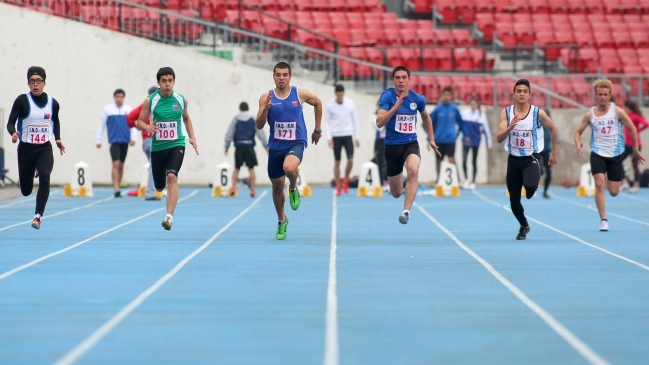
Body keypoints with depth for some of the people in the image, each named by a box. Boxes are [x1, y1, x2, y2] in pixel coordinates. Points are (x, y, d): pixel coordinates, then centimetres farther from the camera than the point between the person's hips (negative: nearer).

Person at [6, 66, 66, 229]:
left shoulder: (53, 103, 1)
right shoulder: (22, 100, -8)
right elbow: (10, 123, -12)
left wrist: (58, 139, 11)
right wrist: (13, 133, -33)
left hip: (45, 149, 1)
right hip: (26, 149, -1)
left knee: (45, 177, -28)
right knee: (26, 191, 8)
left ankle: (38, 216, -22)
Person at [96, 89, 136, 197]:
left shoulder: (129, 109, 7)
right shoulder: (107, 109, 3)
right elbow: (101, 125, 7)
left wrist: (133, 138, -5)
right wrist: (98, 140, 5)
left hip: (125, 140, 3)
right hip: (114, 140, -3)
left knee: (121, 165, 10)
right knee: (116, 164, -13)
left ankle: (118, 187, 21)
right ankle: (116, 189, -17)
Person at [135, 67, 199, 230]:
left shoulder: (181, 99, 1)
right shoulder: (150, 101, -4)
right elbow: (139, 122, 0)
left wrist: (192, 137, 10)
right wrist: (147, 127, -22)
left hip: (176, 145, -1)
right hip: (157, 146, 1)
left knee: (172, 177, -25)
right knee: (159, 187, 9)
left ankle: (169, 216, -27)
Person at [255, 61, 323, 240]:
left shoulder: (300, 94, -5)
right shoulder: (266, 97, -4)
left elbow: (318, 103, 15)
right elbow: (259, 125, -6)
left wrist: (317, 130, 17)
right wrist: (265, 108, -24)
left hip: (296, 143, -2)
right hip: (275, 146, 2)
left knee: (289, 168, -35)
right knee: (277, 186, 12)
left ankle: (294, 189, 0)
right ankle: (281, 221, 35)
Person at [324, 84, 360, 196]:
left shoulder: (350, 104, 1)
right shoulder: (330, 105, -4)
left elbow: (355, 120, 8)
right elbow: (326, 122, 0)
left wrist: (357, 137, 7)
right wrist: (329, 138, -9)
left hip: (348, 135, 1)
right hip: (336, 136, -1)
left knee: (350, 160, -9)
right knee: (337, 162, 2)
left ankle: (345, 182, 11)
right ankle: (338, 187, 10)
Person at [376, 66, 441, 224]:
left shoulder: (418, 99, -4)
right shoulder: (387, 96, -13)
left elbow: (425, 117, 19)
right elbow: (379, 123, -25)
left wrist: (431, 139, 21)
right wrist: (396, 106, -36)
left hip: (411, 144, 1)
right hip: (392, 145, -1)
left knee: (413, 170, -35)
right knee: (396, 193, 9)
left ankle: (406, 211, -32)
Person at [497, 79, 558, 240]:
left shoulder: (538, 113, -8)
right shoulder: (506, 112, -4)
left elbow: (553, 129, 9)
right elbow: (499, 138, -11)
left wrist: (554, 153, 13)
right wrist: (510, 126, -29)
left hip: (531, 158, -3)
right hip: (513, 159, 3)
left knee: (530, 186, -33)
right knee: (514, 200, 6)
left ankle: (532, 188, 6)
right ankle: (524, 226, 33)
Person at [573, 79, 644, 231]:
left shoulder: (617, 111, -5)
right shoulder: (590, 114, 0)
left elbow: (632, 129, 1)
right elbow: (578, 131, 10)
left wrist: (636, 151, 3)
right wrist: (578, 144, -12)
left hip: (615, 155, 0)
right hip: (597, 154, 0)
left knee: (614, 192, 3)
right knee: (599, 184, -20)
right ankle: (603, 220, -13)